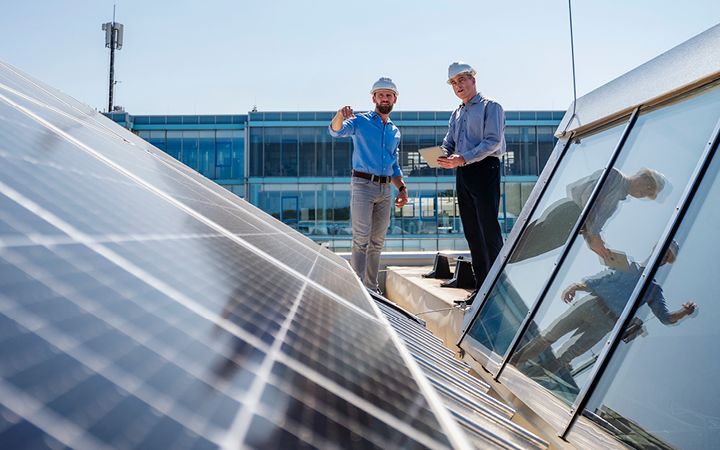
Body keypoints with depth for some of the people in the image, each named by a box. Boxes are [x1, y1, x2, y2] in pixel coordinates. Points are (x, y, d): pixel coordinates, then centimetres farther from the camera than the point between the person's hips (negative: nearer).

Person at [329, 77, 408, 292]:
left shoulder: (395, 132, 19)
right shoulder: (360, 121, 2)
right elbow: (336, 131, -17)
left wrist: (402, 188, 11)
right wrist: (340, 116, -39)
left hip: (385, 189, 6)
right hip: (363, 185, -6)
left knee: (377, 242, 8)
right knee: (361, 239, -12)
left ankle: (371, 287, 16)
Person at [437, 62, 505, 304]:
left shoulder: (490, 107, -1)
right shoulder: (456, 114, 21)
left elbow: (493, 141, -13)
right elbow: (448, 145, 18)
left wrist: (463, 158, -22)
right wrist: (443, 158, -6)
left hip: (484, 169, -7)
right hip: (462, 174, 7)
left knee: (489, 230, -10)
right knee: (472, 232, 7)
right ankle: (481, 287, 14)